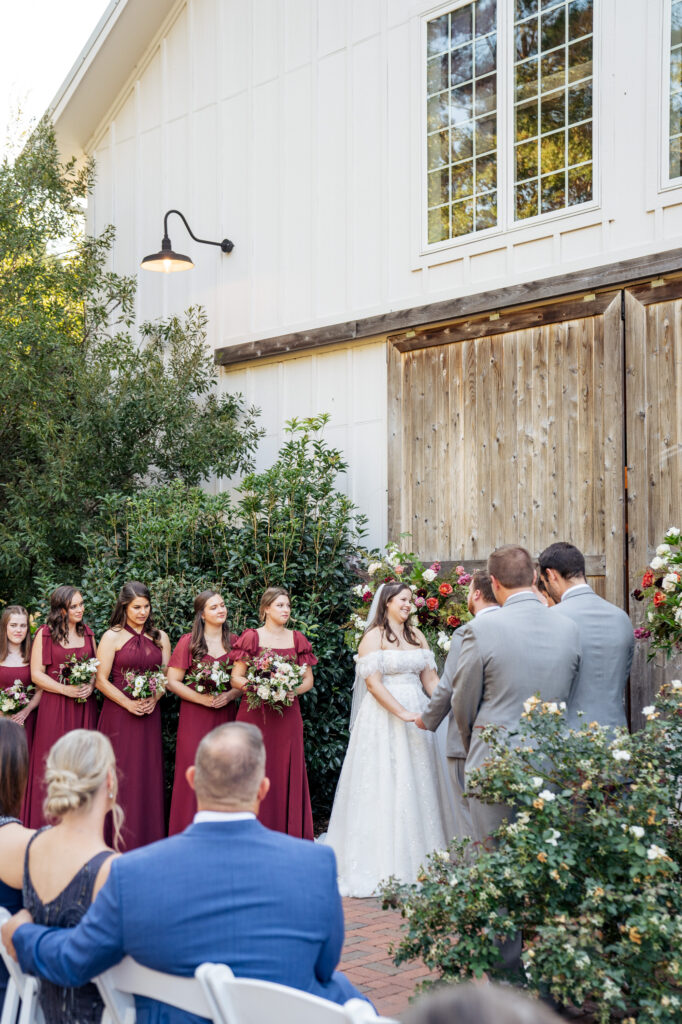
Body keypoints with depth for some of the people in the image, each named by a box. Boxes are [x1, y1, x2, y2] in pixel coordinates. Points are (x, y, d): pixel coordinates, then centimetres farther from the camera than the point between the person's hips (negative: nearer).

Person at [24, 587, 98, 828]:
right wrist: (65, 690, -15)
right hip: (55, 707, -4)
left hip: (85, 707, 4)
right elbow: (36, 674, -5)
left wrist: (90, 686, -4)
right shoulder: (45, 634, -2)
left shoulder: (87, 633, 12)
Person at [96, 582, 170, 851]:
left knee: (148, 774, 4)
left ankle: (147, 837, 11)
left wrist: (154, 699, -6)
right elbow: (101, 680, -5)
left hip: (150, 715, 4)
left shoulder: (160, 637, 11)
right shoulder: (112, 637, -1)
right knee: (120, 774, -3)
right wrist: (128, 703, -13)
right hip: (119, 714, -3)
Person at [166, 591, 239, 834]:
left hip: (226, 715, 3)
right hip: (195, 717, -3)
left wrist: (230, 695, -7)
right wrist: (202, 698, -13)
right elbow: (172, 682, -2)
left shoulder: (234, 642, 10)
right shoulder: (188, 642, 0)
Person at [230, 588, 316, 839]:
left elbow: (308, 680, 12)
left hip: (287, 716, 3)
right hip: (255, 714, -3)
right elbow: (235, 678, -1)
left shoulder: (297, 639, 10)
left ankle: (287, 837, 9)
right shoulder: (251, 637, 1)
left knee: (286, 774, 2)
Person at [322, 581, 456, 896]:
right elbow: (373, 682, -13)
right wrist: (403, 713, -20)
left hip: (417, 715, 6)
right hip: (385, 716, -6)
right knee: (386, 785, -3)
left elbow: (430, 677, 10)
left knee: (420, 784, 6)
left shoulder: (416, 635, 13)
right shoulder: (374, 637, -5)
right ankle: (384, 864, 5)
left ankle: (419, 861, 15)